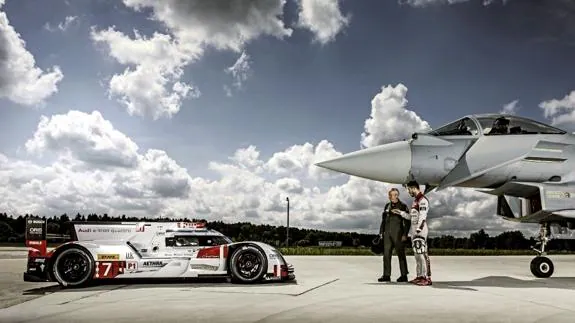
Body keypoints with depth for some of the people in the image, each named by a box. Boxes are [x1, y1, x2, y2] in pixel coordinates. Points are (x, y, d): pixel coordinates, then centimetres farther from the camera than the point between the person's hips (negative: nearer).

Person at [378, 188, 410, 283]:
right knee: (386, 254, 3)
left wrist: (405, 234, -12)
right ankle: (386, 275, 8)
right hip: (387, 233, 5)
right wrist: (381, 232, 12)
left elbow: (407, 222, -5)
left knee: (401, 254, 0)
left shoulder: (403, 206, -2)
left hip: (398, 233, -5)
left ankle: (404, 275, 8)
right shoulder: (387, 206, 13)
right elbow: (383, 220, 17)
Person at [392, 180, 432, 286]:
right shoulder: (415, 201, 21)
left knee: (422, 253, -13)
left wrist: (418, 230, -24)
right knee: (417, 254, 10)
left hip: (420, 230, -10)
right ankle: (420, 276, 14)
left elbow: (422, 217, -18)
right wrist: (400, 212, 20)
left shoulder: (423, 200, -9)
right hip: (414, 231, 10)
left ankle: (427, 278, -12)